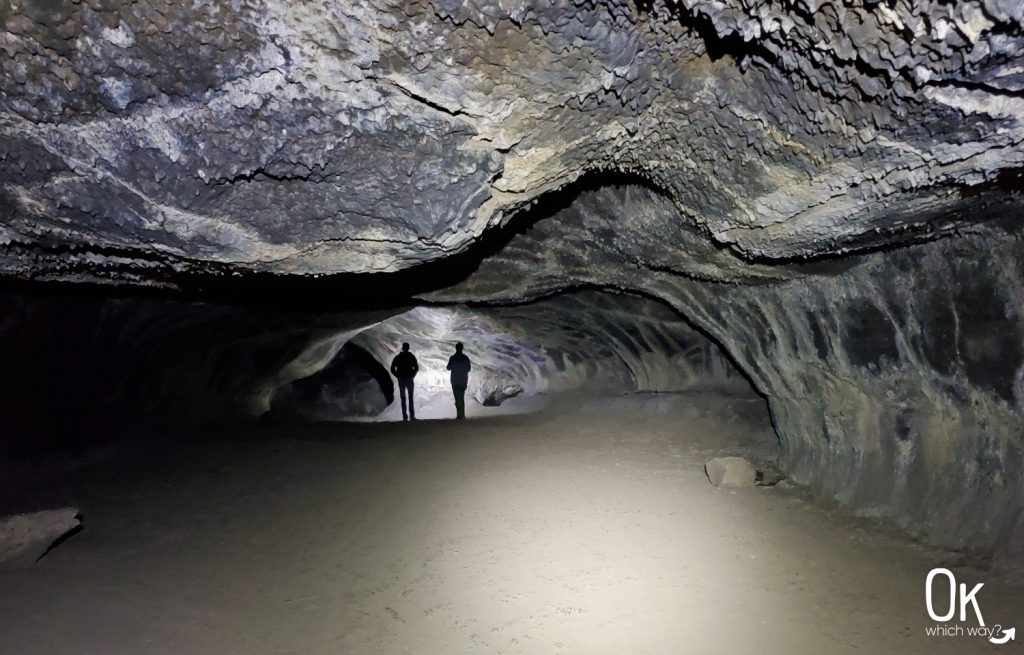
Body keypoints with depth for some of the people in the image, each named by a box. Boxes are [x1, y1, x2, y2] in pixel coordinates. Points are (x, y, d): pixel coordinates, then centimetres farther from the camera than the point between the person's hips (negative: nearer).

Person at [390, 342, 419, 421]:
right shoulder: (411, 356, 0)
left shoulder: (397, 357, 4)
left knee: (403, 398, 6)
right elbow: (416, 367, -7)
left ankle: (405, 416, 1)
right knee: (410, 398, 5)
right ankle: (412, 415, -5)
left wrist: (398, 376, 10)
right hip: (409, 379, -1)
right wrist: (412, 375, 7)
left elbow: (392, 369, 2)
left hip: (401, 380, 1)